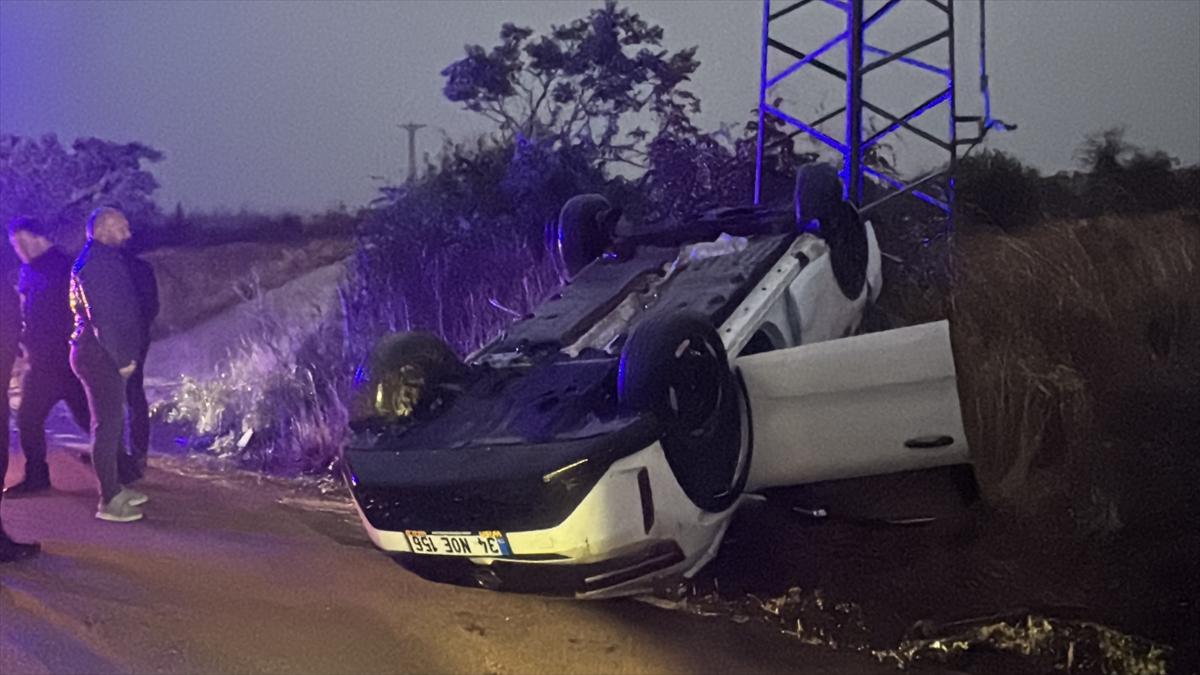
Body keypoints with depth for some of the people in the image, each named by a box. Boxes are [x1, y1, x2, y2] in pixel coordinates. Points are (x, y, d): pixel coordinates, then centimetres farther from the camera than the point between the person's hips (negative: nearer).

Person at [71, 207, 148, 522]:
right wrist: (121, 358, -19)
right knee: (107, 423, -5)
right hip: (99, 355, -10)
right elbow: (101, 316, -22)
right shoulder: (94, 263, -17)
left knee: (113, 421, 17)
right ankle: (109, 501, 1)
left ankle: (115, 487, 29)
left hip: (109, 355, 10)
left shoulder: (108, 259, 15)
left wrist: (124, 354, 14)